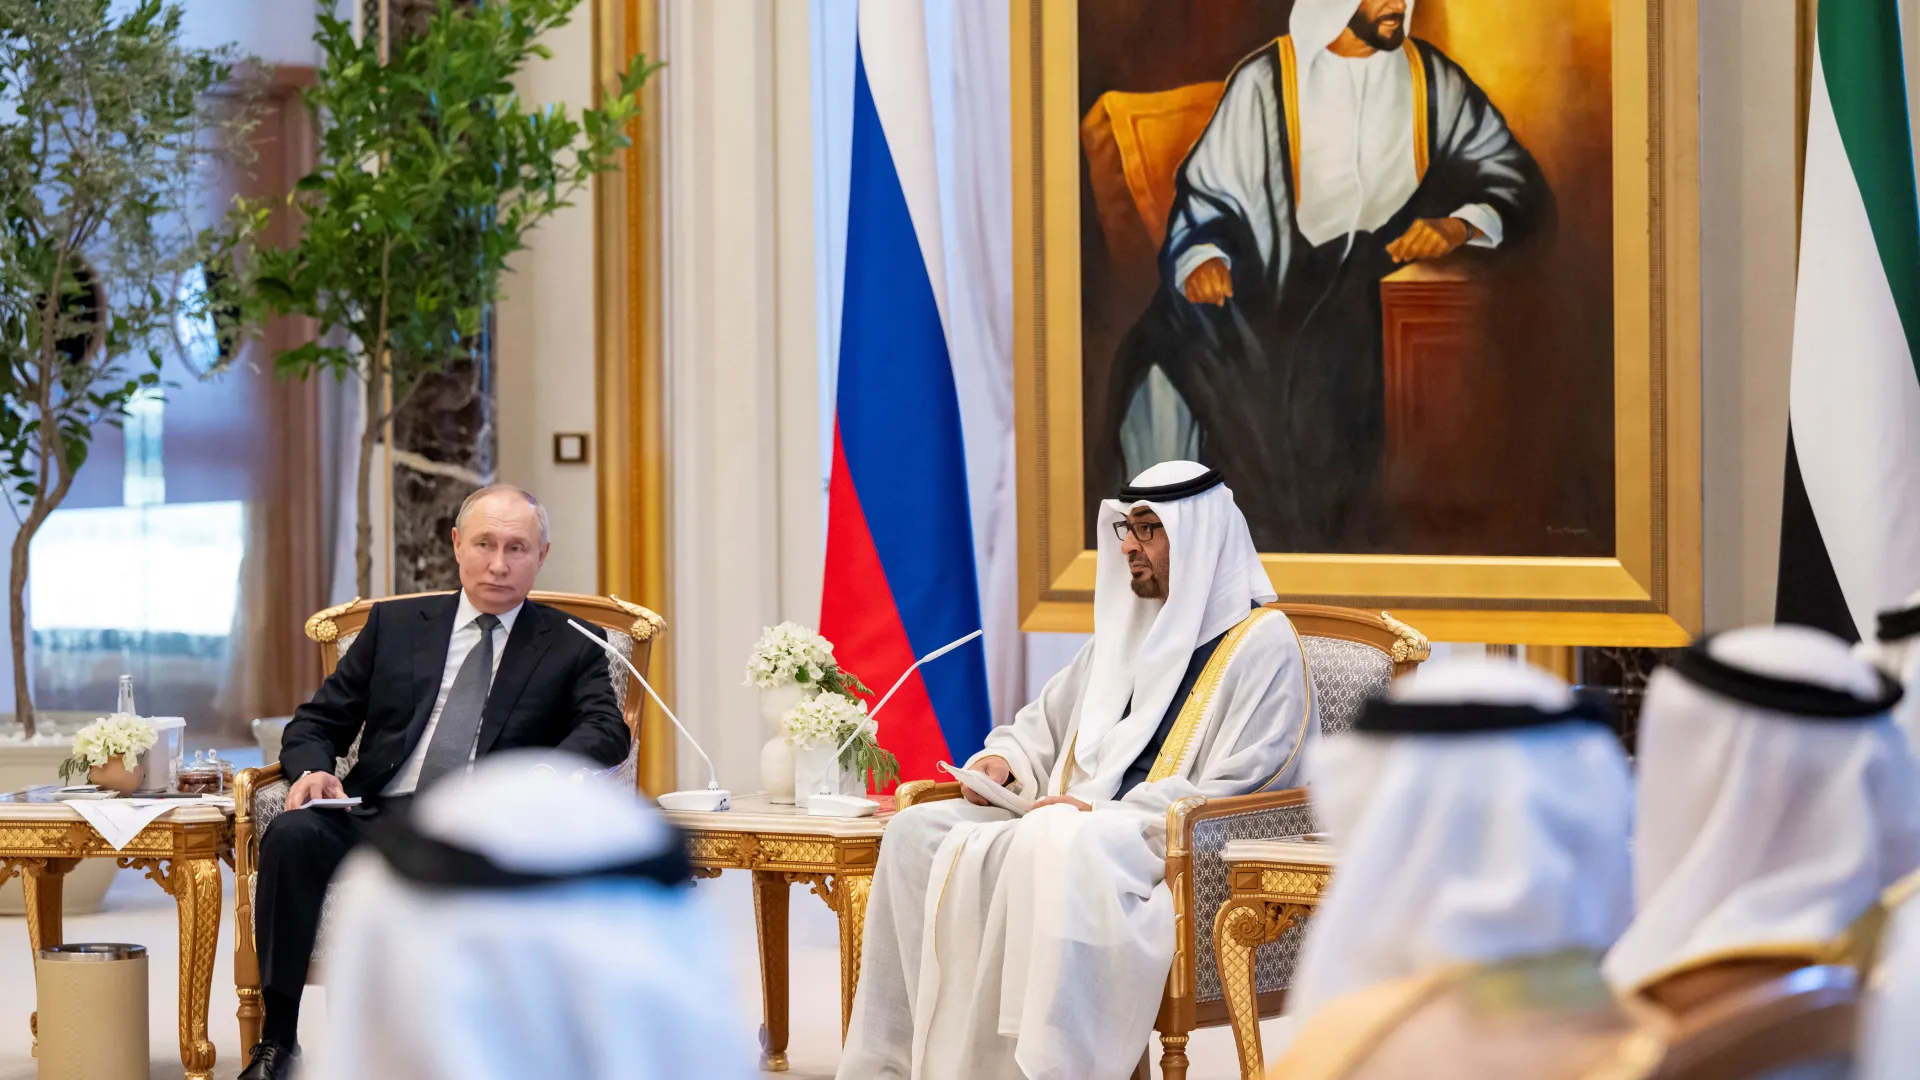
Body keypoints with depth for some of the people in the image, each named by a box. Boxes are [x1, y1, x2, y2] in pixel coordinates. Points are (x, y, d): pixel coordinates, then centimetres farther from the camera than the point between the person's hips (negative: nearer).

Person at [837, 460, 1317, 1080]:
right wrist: (1004, 761, 9)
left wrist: (1105, 815, -19)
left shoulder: (1262, 644, -3)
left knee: (1061, 848, -40)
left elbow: (1235, 795, -13)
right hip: (1077, 822, 8)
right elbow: (1046, 723, 34)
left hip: (1183, 852, -8)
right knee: (918, 832, -9)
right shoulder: (1125, 631, 23)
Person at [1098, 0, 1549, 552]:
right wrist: (1202, 256, -18)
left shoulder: (1431, 79, 7)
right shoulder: (1265, 81, 1)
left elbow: (1518, 181, 6)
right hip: (1271, 286, -1)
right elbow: (1207, 192, 4)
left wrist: (1461, 225, -15)